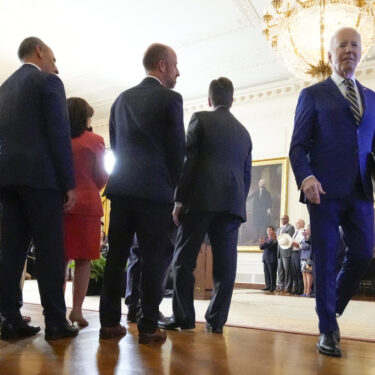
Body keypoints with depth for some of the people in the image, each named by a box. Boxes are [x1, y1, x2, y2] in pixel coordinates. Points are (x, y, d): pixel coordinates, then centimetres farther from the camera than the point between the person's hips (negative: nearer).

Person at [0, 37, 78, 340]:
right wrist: (70, 183, -11)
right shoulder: (48, 82, -1)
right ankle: (56, 322, -1)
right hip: (40, 177, -7)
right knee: (50, 250, -5)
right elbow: (60, 134, -11)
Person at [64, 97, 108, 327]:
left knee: (61, 258, 11)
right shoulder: (94, 140, -2)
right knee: (83, 260, 3)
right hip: (86, 204, -3)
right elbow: (101, 176, 0)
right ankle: (77, 310, 2)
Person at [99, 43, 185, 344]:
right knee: (153, 259, 0)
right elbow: (177, 149, -4)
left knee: (116, 256, 7)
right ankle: (149, 326, 4)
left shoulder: (122, 99, 14)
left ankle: (110, 322, 11)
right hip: (155, 190, -5)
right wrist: (172, 185, 10)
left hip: (122, 187, 5)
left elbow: (115, 144, 14)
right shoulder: (170, 99, -3)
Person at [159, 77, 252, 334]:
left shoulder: (201, 119, 4)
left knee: (184, 259, 2)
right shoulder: (244, 132, 19)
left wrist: (179, 199, -4)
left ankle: (183, 317, 3)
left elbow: (188, 161, -5)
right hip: (233, 202, 5)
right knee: (225, 263, 3)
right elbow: (247, 173, 16)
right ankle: (216, 319, 6)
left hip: (202, 200, -5)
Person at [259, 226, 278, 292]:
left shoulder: (275, 239, -6)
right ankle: (268, 286, 13)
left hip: (272, 259, -7)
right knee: (266, 273, 7)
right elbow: (261, 247, 14)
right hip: (265, 259, 7)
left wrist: (264, 243, -23)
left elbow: (271, 246, -19)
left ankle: (273, 286, 5)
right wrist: (261, 243, -7)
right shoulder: (267, 239, 18)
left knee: (272, 273, -1)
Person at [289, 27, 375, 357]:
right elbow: (298, 146, 0)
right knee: (325, 259, 0)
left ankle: (333, 308, 28)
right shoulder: (313, 94, 7)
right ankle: (328, 328, 14)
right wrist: (305, 177, -18)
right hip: (325, 190, -4)